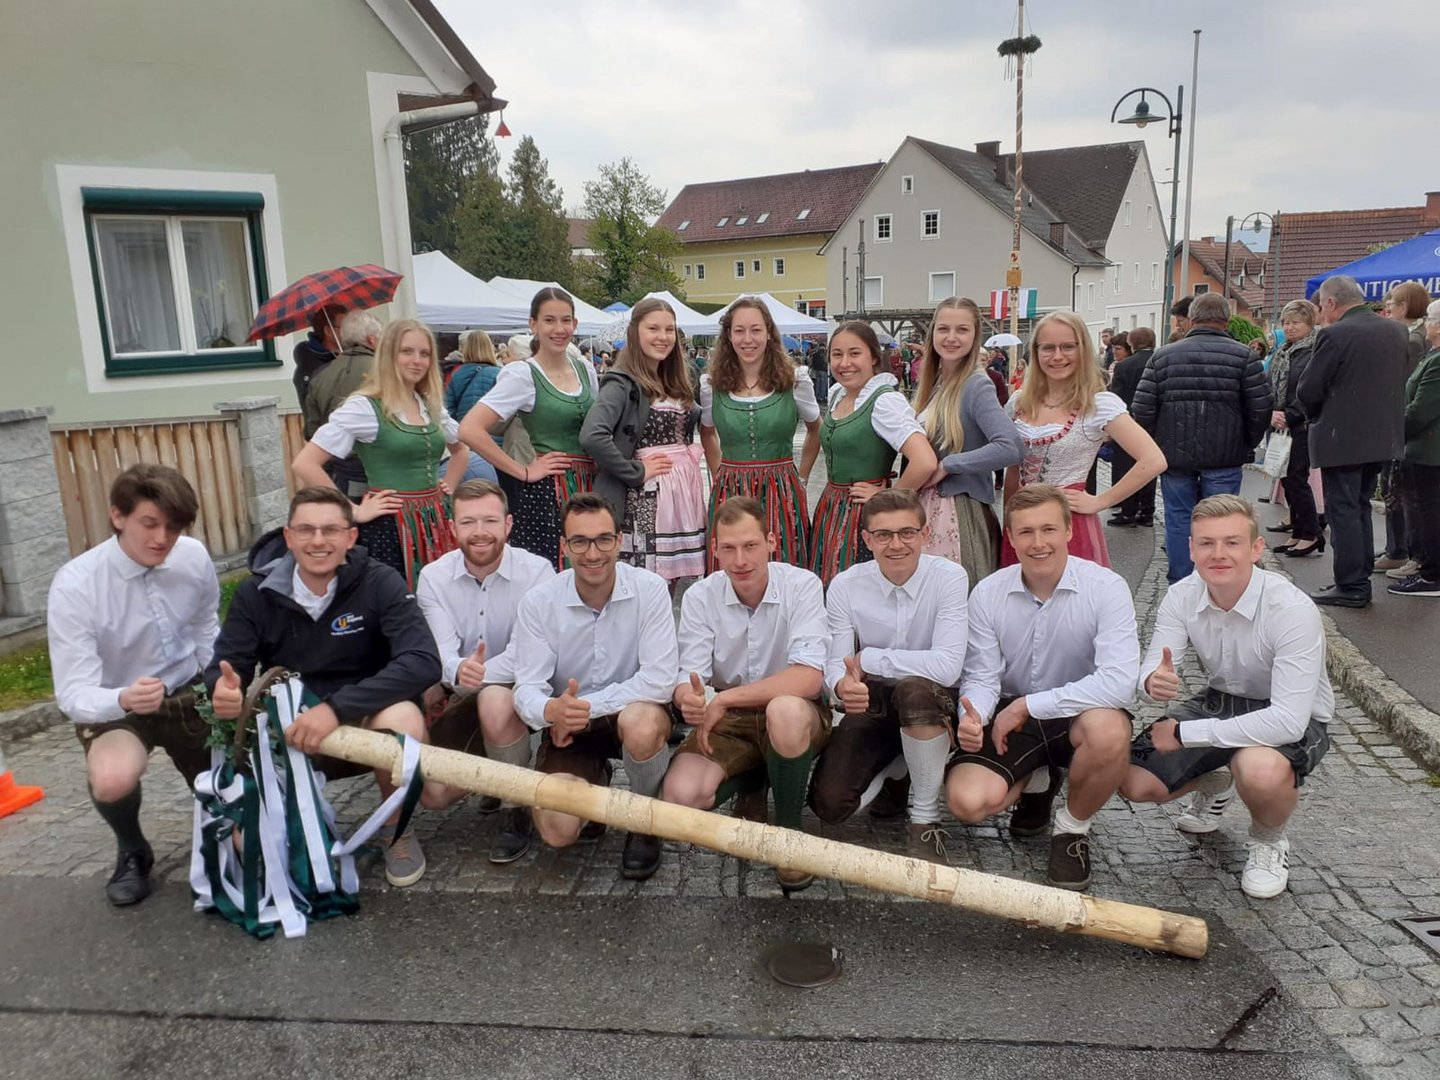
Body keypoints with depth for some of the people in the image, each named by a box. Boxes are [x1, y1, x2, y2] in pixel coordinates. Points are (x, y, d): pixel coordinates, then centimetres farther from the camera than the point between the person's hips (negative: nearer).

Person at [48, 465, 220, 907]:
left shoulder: (194, 557, -14)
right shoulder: (74, 586, -26)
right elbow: (74, 695, -28)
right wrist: (124, 700, -49)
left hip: (188, 692, 3)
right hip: (113, 707, -3)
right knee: (113, 779, -34)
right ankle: (132, 851, 3)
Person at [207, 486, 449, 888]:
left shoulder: (379, 583, -17)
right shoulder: (256, 593, -7)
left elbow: (423, 662, -28)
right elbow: (223, 666, -6)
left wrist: (336, 707, -38)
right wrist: (223, 689, -33)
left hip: (369, 722, -2)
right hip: (291, 733, 3)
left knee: (401, 715, -36)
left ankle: (399, 831, -7)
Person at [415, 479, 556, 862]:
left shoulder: (537, 571, -17)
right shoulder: (433, 577, -6)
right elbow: (440, 650, -16)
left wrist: (474, 677, -36)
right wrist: (458, 672, -40)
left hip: (520, 688, -4)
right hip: (461, 696, 4)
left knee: (494, 701, -37)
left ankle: (515, 810, -14)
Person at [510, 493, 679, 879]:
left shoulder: (650, 589, -18)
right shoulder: (538, 602, -12)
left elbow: (659, 680, -23)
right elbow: (527, 688, -15)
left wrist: (587, 706, -25)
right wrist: (551, 711, -39)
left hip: (633, 710, -1)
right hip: (568, 726, 2)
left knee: (640, 724, -38)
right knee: (557, 831, -16)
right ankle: (595, 781, 22)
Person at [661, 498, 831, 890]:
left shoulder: (802, 585, -15)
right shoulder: (700, 597, -6)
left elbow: (808, 678, -25)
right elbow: (687, 679, -11)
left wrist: (723, 699, -27)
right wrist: (690, 700, -36)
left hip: (796, 717, -3)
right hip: (727, 722, 3)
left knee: (784, 710, -39)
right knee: (681, 794, -25)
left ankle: (789, 830, -12)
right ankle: (755, 784, 11)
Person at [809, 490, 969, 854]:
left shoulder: (949, 577, -17)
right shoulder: (845, 586, -9)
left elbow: (947, 666, -28)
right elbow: (835, 665, -11)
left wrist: (867, 659, -22)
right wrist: (842, 686, -36)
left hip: (932, 702, -2)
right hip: (872, 705, 3)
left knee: (914, 688, -38)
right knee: (828, 804, -15)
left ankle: (925, 820, -14)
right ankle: (896, 770, 21)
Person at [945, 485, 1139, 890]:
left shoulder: (1106, 587, -17)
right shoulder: (987, 594, -8)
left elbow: (1119, 681, -27)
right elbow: (983, 677, -6)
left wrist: (1028, 706, -25)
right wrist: (972, 717, -30)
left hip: (1080, 712, -2)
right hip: (1013, 717, 2)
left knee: (1108, 730, -38)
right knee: (967, 801, -21)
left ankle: (1073, 827, -4)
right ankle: (1036, 783, 17)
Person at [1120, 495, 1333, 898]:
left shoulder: (1292, 610, -31)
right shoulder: (1181, 597, -14)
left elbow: (1288, 721, -35)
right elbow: (1151, 671, -15)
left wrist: (1184, 733, -30)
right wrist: (1153, 682, -42)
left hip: (1293, 719, -5)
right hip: (1219, 703, 5)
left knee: (1260, 770, -39)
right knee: (1135, 784, -7)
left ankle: (1269, 842, 0)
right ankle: (1214, 787, 29)